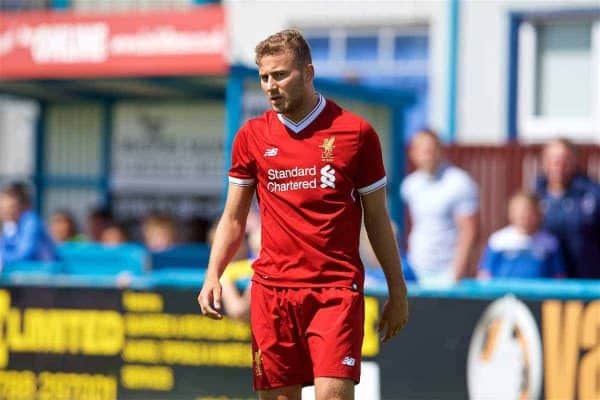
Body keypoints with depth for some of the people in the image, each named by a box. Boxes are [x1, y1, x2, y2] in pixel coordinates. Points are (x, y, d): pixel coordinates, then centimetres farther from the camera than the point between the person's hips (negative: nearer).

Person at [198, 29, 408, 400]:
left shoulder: (355, 132, 1)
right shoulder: (252, 136, 7)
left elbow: (377, 218, 7)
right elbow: (233, 218, 13)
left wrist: (398, 291, 8)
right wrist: (213, 276, -1)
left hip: (337, 289, -3)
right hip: (271, 288, 3)